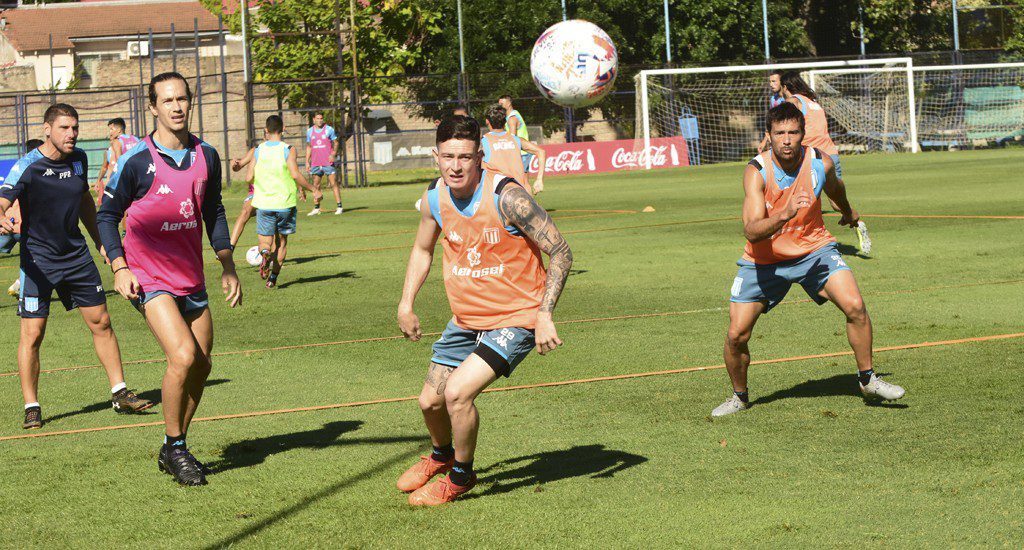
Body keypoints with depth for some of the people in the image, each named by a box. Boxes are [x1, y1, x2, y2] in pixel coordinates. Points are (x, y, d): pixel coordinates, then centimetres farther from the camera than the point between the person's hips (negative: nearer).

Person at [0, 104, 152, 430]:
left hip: (76, 254, 5)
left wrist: (101, 243, 23)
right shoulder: (27, 167, -15)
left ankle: (120, 395, 18)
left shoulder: (78, 160, 2)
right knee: (32, 333, -6)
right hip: (38, 260, -5)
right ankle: (31, 408, 5)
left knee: (101, 322, 7)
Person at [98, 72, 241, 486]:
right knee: (183, 356, -20)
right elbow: (108, 215, -2)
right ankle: (175, 448, -4)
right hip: (149, 277, -6)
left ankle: (172, 450, 25)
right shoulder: (137, 160, -10)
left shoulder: (206, 156, 6)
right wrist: (119, 268, -12)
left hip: (191, 277, 6)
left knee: (201, 365, 8)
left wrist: (228, 267, 13)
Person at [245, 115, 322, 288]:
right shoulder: (288, 150, -7)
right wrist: (314, 190, -8)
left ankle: (265, 253, -27)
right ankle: (273, 276, 8)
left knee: (265, 240, 8)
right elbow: (295, 174, -17)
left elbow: (249, 178, 0)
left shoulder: (258, 150, 1)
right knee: (281, 241, 15)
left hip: (264, 204, 1)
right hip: (285, 203, -1)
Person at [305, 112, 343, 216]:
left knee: (334, 184, -7)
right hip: (315, 163, 4)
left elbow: (335, 143, 4)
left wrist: (334, 154, -13)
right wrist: (307, 161, 12)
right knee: (316, 185, 6)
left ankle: (339, 207, -5)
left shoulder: (329, 130, -1)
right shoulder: (309, 131, 9)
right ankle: (316, 209, 13)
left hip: (328, 162, -4)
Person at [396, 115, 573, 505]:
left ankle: (461, 477, 6)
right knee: (430, 402, 12)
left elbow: (560, 251, -18)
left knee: (457, 393, -21)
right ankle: (441, 456, 48)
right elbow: (423, 249, 17)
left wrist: (544, 316, -23)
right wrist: (406, 304, 11)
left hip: (515, 319, -6)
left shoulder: (506, 196, -23)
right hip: (466, 320, 7)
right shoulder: (435, 196, -4)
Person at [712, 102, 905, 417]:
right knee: (736, 335, -6)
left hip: (815, 250, 2)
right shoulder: (757, 172, -23)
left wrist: (847, 210, 34)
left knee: (855, 306, -18)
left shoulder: (821, 163, -13)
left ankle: (867, 379, 3)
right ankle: (739, 397, 21)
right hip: (764, 259, -2)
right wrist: (784, 214, -49)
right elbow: (751, 231, -33)